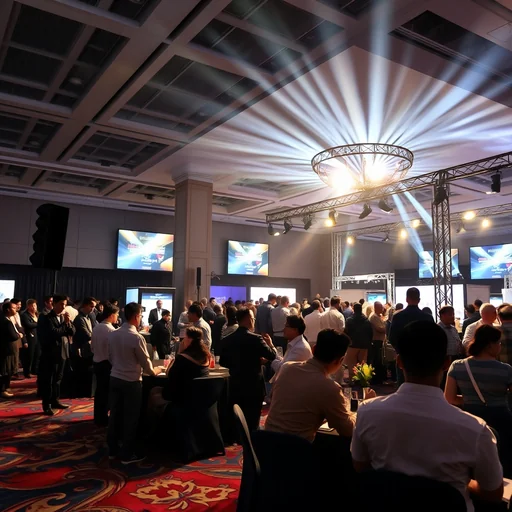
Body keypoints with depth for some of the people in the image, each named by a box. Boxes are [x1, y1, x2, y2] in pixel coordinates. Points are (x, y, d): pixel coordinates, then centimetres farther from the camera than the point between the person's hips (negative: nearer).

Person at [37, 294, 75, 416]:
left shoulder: (65, 317, 9)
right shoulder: (46, 318, -10)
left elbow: (72, 332, 4)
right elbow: (53, 333, -22)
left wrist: (68, 322, -11)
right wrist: (64, 324, -13)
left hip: (62, 352, 6)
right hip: (50, 353, -6)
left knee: (58, 378, 15)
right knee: (48, 380, 1)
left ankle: (55, 401, 26)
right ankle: (47, 405, 9)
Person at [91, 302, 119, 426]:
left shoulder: (96, 328, 2)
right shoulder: (111, 330, -21)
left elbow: (92, 347, 10)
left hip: (97, 362, 7)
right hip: (108, 363, -7)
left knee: (99, 390, 17)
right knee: (106, 391, 6)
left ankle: (98, 417, 28)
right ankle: (103, 419, 15)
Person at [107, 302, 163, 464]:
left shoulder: (112, 334, 1)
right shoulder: (136, 337, -20)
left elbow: (111, 357, 12)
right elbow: (145, 362, -12)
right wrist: (154, 371, 7)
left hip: (115, 378, 7)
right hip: (131, 382, -7)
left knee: (115, 416, 16)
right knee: (130, 418, 5)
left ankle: (112, 450, 28)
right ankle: (127, 455, 15)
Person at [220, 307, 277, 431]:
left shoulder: (228, 339, 0)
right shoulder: (256, 339, -16)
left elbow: (223, 362, 10)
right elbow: (273, 356, -11)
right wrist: (270, 343, 7)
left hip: (235, 387, 5)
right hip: (253, 388, -5)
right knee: (252, 424, 6)